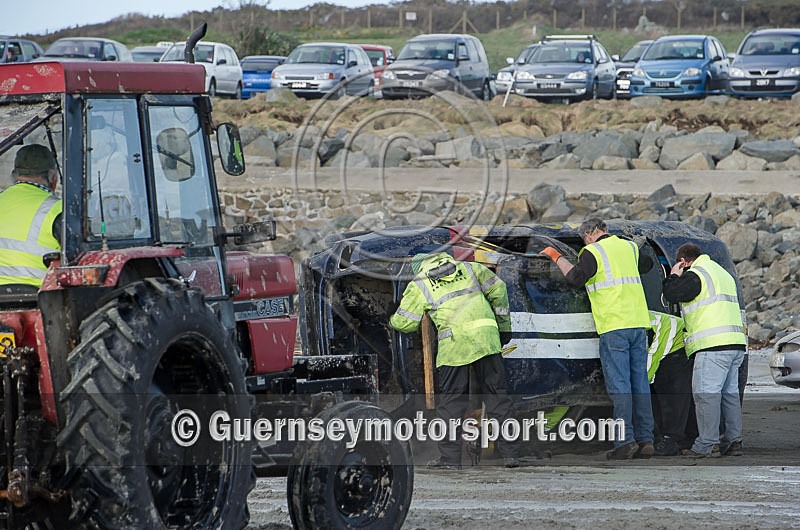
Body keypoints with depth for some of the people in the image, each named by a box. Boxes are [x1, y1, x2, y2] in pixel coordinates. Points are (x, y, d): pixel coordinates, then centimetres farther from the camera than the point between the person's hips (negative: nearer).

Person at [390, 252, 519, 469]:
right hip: (486, 337, 3)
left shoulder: (418, 286, 13)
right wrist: (504, 326, 26)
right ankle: (509, 453, 7)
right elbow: (498, 290, 19)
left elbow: (404, 323, 12)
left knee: (452, 400, 6)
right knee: (496, 394, 8)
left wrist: (393, 320, 36)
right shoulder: (468, 268, 21)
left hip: (454, 344, -3)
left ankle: (450, 456, 5)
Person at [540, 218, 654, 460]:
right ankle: (645, 440, 6)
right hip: (638, 322, 6)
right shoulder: (628, 247, 18)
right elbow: (647, 264, 37)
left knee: (619, 385, -7)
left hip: (614, 325, -6)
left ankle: (625, 440, -13)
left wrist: (557, 258, -5)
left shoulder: (593, 252, -3)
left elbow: (576, 278, -17)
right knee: (640, 383, 8)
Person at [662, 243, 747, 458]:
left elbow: (670, 294, -8)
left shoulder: (694, 275, -5)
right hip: (736, 343, 9)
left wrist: (674, 275, 8)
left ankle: (707, 444, -13)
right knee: (729, 393, 12)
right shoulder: (723, 273, 25)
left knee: (706, 394, -9)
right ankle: (733, 441, 12)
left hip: (713, 345, -9)